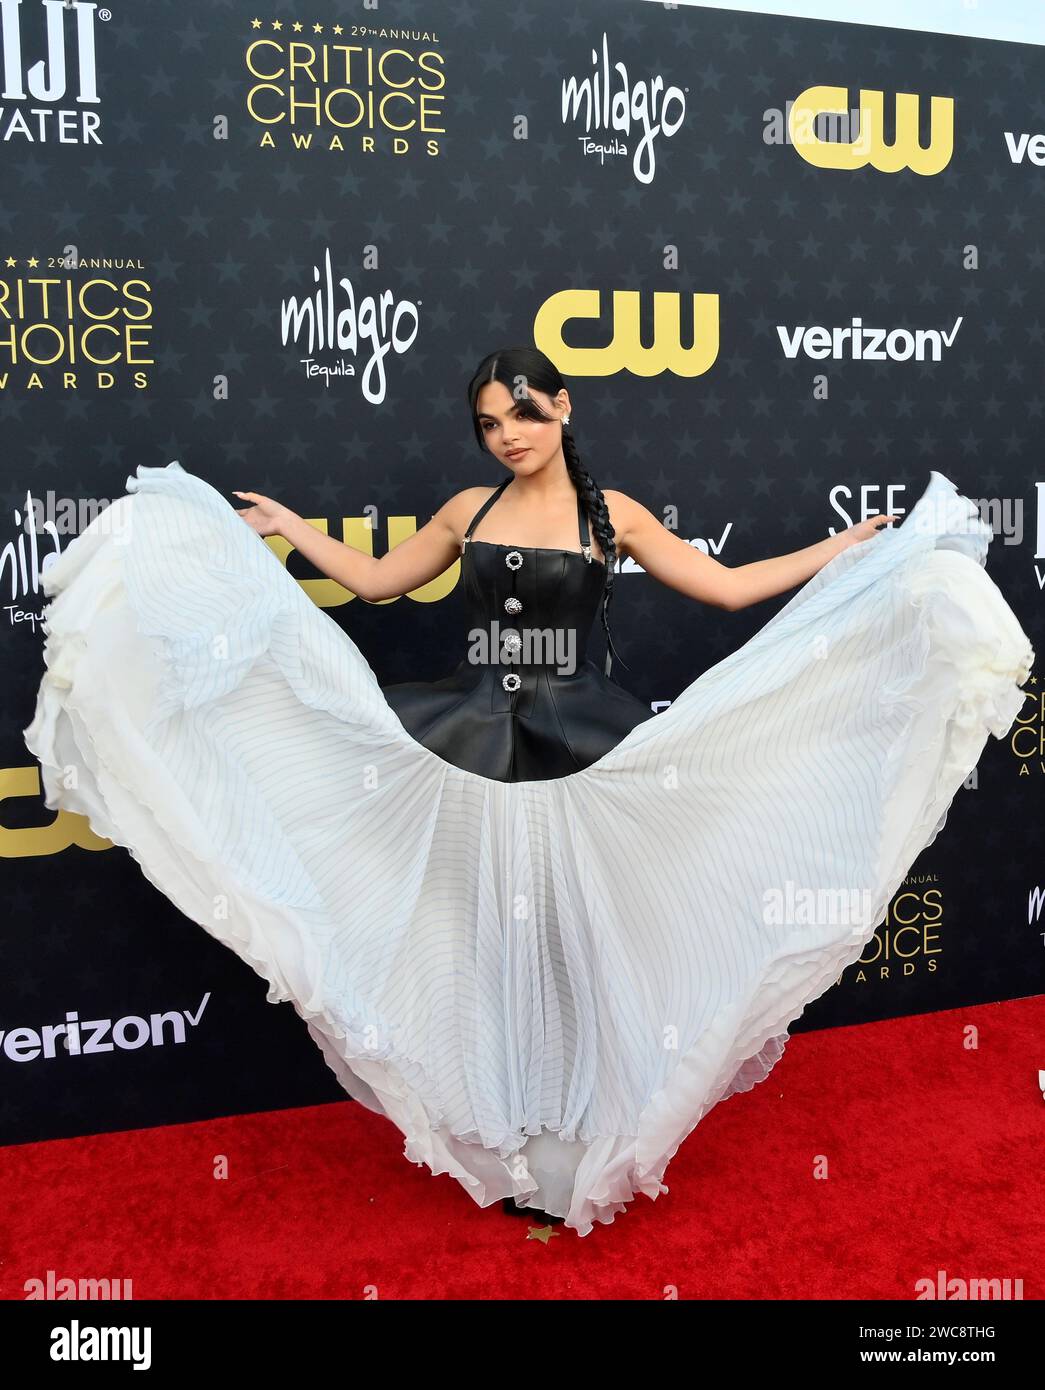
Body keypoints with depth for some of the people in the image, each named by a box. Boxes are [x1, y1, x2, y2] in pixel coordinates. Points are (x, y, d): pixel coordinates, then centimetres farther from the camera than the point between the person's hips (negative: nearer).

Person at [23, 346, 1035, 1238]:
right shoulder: (469, 511, 10)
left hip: (579, 749, -2)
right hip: (472, 745, 2)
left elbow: (729, 588, 4)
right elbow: (375, 580, 20)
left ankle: (574, 1149, 19)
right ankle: (511, 1150, 21)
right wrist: (287, 526, 21)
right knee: (490, 939, 5)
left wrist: (850, 550, 3)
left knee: (572, 938, 2)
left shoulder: (611, 516, 3)